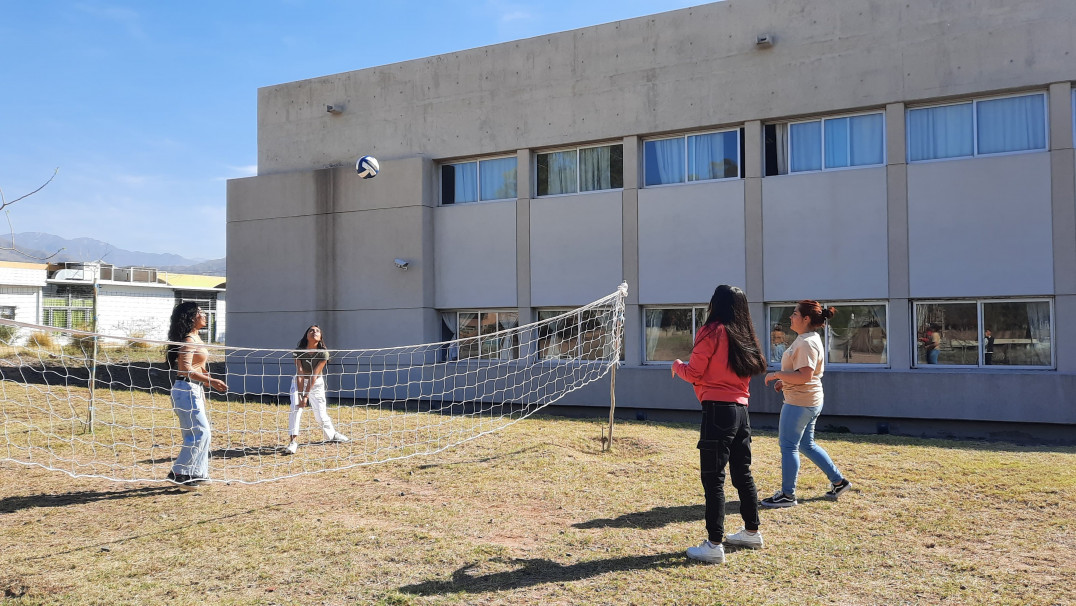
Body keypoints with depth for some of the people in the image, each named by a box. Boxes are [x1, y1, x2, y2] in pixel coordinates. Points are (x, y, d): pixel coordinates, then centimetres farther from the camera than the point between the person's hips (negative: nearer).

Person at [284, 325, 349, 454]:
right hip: (299, 382, 0)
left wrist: (306, 395, -26)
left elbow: (314, 375, -23)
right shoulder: (299, 351, -18)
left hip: (316, 383, 0)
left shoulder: (323, 353, -20)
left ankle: (332, 434, 28)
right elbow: (300, 373, -21)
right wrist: (300, 394, -26)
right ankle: (294, 441, -19)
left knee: (321, 414, 2)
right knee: (295, 408, -21)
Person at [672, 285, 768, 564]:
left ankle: (714, 545, -3)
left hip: (718, 410, -7)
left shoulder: (712, 332, -8)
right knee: (742, 473, 20)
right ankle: (752, 532, 32)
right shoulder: (745, 336, 12)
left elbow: (693, 374, -8)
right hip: (741, 410, 8)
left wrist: (677, 365, 12)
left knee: (713, 478, -4)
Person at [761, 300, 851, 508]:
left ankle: (787, 494, 6)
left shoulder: (806, 343, -19)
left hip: (799, 403, -11)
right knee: (806, 445, 19)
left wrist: (777, 375, -19)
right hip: (810, 402, 11)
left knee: (788, 446, -2)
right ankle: (838, 481, 26)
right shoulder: (810, 339, 14)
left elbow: (805, 375, -27)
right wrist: (785, 381, 13)